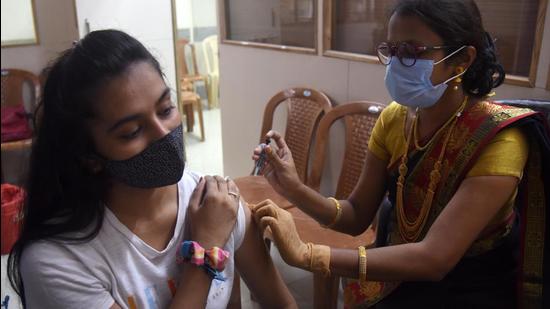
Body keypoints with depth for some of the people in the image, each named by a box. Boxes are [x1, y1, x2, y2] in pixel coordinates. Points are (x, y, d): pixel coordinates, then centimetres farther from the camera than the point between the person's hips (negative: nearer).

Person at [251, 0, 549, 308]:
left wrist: (305, 253, -38)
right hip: (400, 279, 4)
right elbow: (358, 216, -6)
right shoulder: (393, 118, -7)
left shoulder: (498, 139, -25)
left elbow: (434, 258, -32)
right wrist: (296, 189, -24)